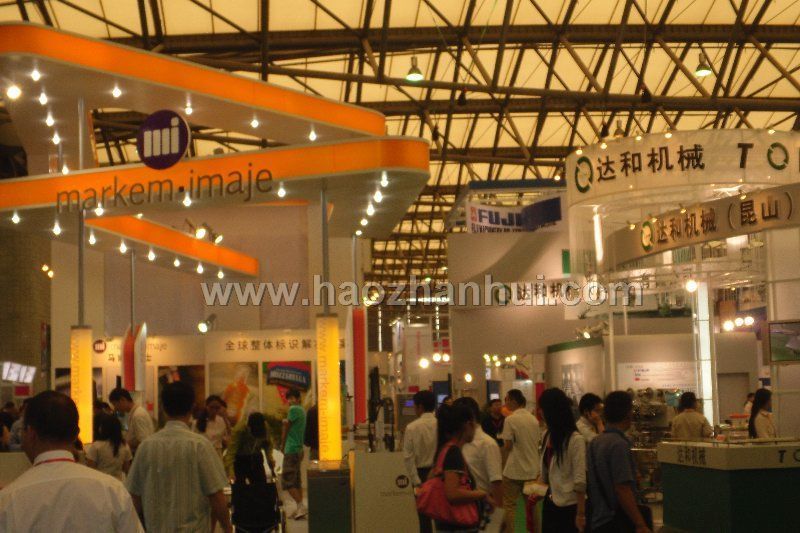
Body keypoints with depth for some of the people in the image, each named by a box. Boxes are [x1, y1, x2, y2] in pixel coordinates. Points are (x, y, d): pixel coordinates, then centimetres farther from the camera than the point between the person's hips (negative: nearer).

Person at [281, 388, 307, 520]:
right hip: (299, 449, 10)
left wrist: (282, 445, 5)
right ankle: (300, 509, 13)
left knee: (287, 480, -10)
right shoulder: (302, 410, 16)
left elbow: (286, 428, -6)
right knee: (297, 480, 12)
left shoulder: (294, 410, -13)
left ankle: (301, 506, -15)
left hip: (291, 449, -10)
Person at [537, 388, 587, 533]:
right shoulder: (548, 436, 6)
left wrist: (580, 514, -15)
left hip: (569, 507, -7)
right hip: (551, 504, 7)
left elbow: (580, 480, -16)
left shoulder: (575, 440, -16)